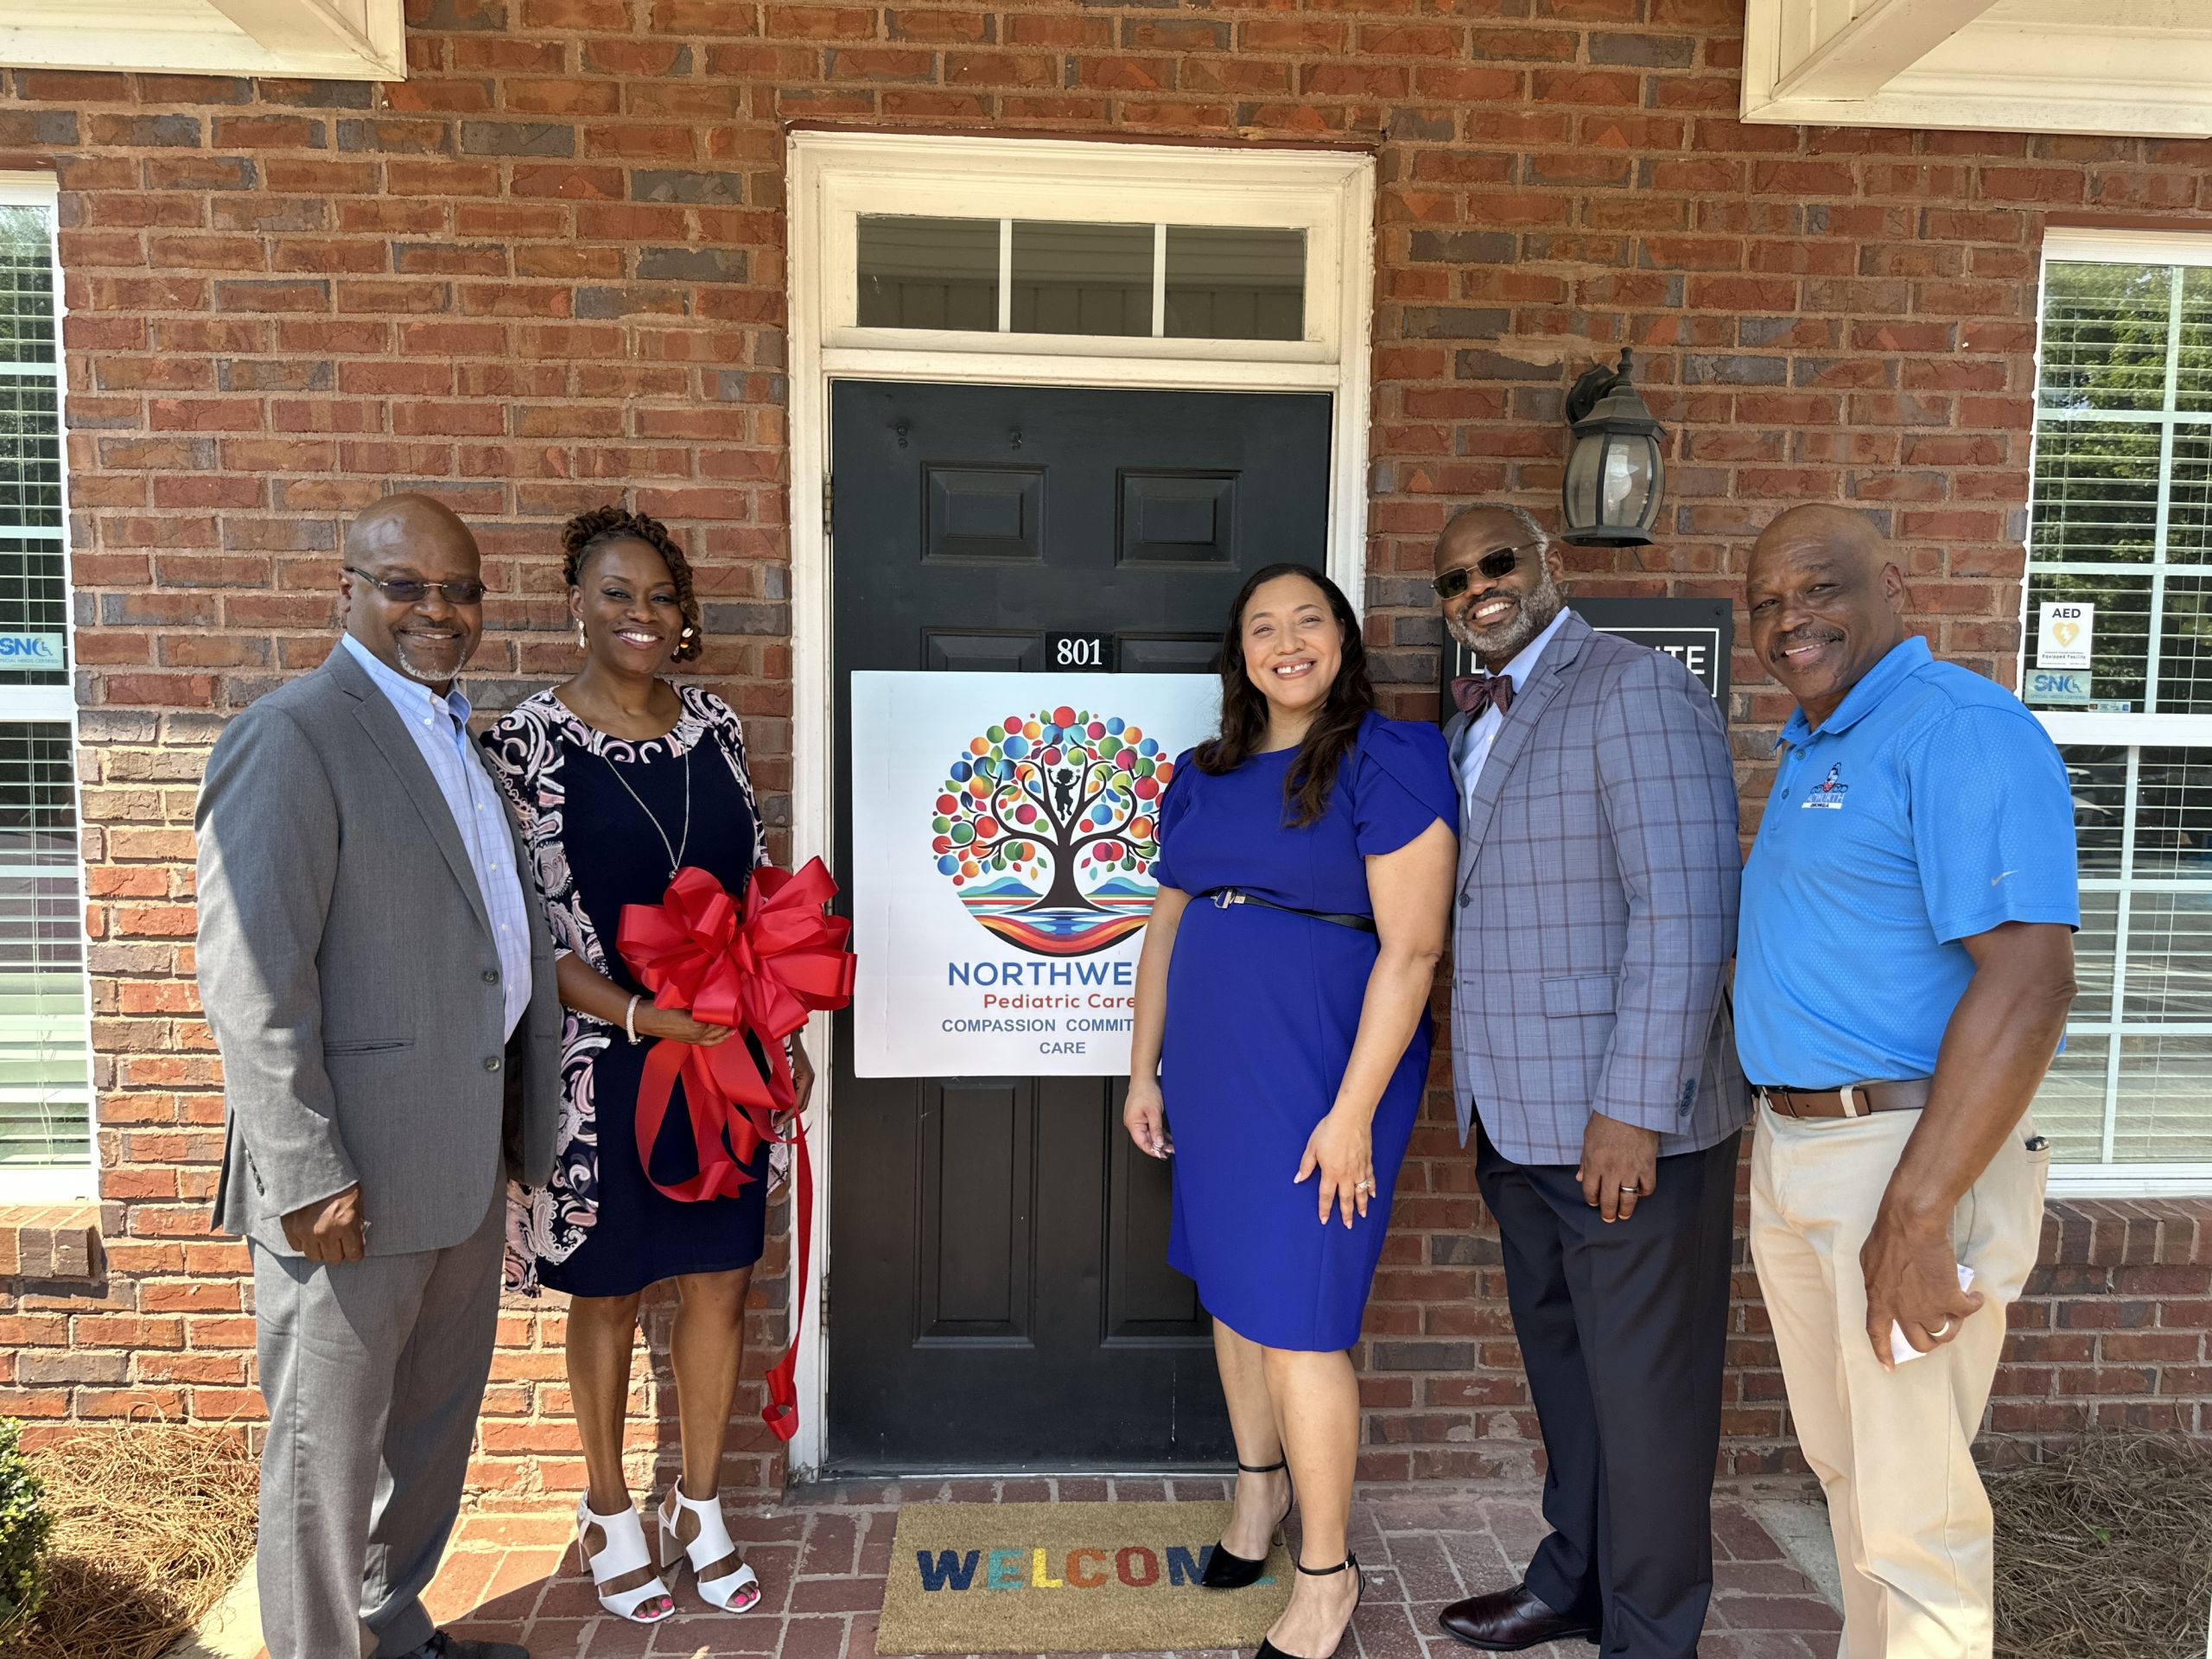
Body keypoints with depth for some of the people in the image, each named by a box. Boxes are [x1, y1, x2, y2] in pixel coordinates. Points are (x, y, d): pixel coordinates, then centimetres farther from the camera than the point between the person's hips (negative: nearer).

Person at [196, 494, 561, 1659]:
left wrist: (523, 1119, 14)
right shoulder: (292, 739, -15)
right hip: (353, 1178, -9)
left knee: (435, 1422, 23)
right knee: (327, 1446, 9)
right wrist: (307, 1173, -21)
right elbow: (249, 982, -20)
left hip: (462, 1158, 9)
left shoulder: (459, 738, 13)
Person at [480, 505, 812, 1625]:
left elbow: (759, 889, 8)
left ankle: (699, 1508, 34)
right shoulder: (529, 742, -9)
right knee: (607, 1290, 14)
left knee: (720, 1280, 13)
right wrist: (640, 1013, -23)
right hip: (602, 1062, -4)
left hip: (723, 1054, 4)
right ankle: (609, 1513, 37)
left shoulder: (714, 726, 3)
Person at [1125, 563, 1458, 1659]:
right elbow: (1165, 930, 15)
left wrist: (1352, 1113, -17)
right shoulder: (1202, 776, 10)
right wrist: (1143, 1068, 13)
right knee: (1229, 1288, 18)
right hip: (1210, 1073, 6)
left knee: (1295, 1320, 0)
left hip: (1317, 1080, -6)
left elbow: (1410, 949, -14)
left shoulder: (1386, 762, -9)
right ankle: (1258, 1483, 42)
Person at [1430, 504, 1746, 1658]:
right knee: (1562, 1369, 21)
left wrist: (1633, 1109, -20)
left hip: (1624, 1127, -7)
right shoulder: (1468, 728, 15)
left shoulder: (1635, 689, -10)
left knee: (1642, 1393, 7)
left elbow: (1686, 913, -18)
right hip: (1516, 1123, 7)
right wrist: (1478, 1104, 11)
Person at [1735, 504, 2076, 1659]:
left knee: (1912, 1505, 4)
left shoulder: (1958, 728, -15)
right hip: (1790, 1151, 9)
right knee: (1839, 1463, 22)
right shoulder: (1808, 748, 14)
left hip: (1909, 1159, -9)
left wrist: (1915, 1218, -25)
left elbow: (2028, 980, -24)